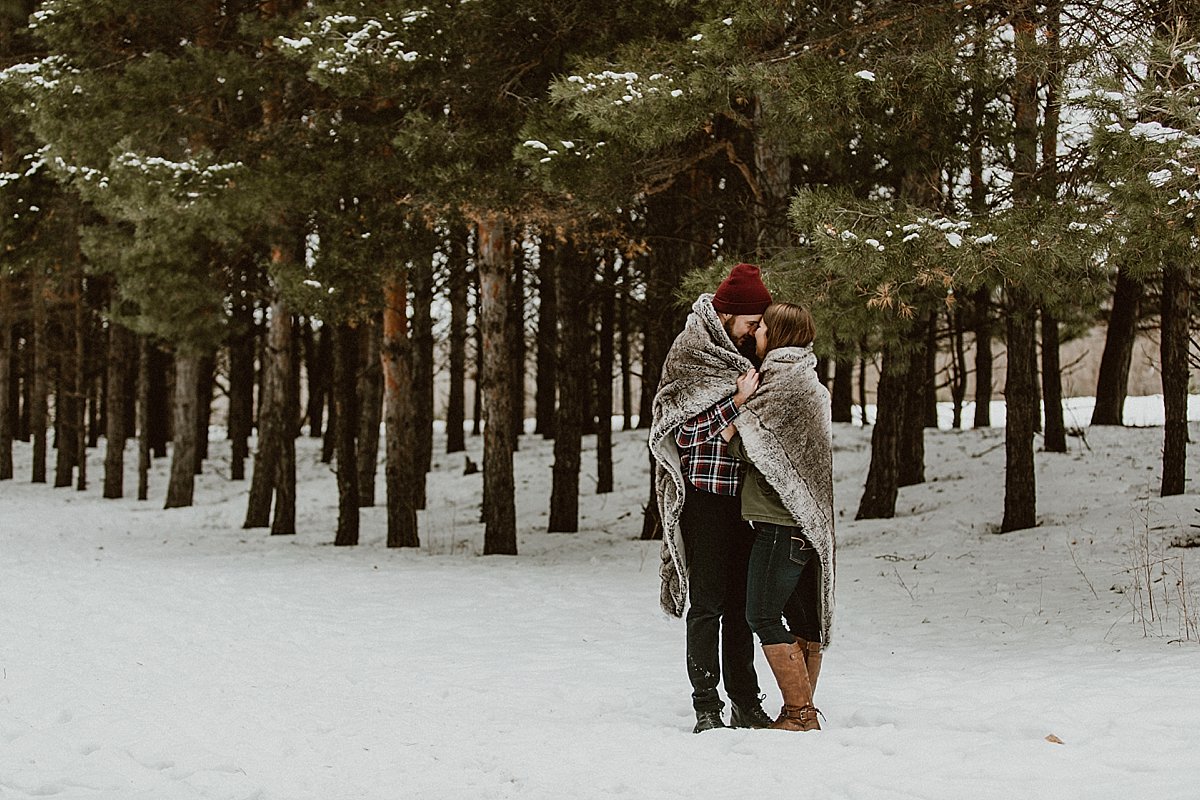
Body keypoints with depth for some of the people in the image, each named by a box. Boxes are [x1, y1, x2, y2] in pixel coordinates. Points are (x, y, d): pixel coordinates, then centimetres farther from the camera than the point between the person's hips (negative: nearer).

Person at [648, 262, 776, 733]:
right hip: (705, 496, -6)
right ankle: (706, 708, 1)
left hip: (743, 499, 6)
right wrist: (736, 401, -20)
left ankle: (746, 703, 13)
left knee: (742, 604, 9)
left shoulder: (742, 358, 14)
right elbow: (684, 433, -14)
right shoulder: (691, 358, -6)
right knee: (708, 603, -3)